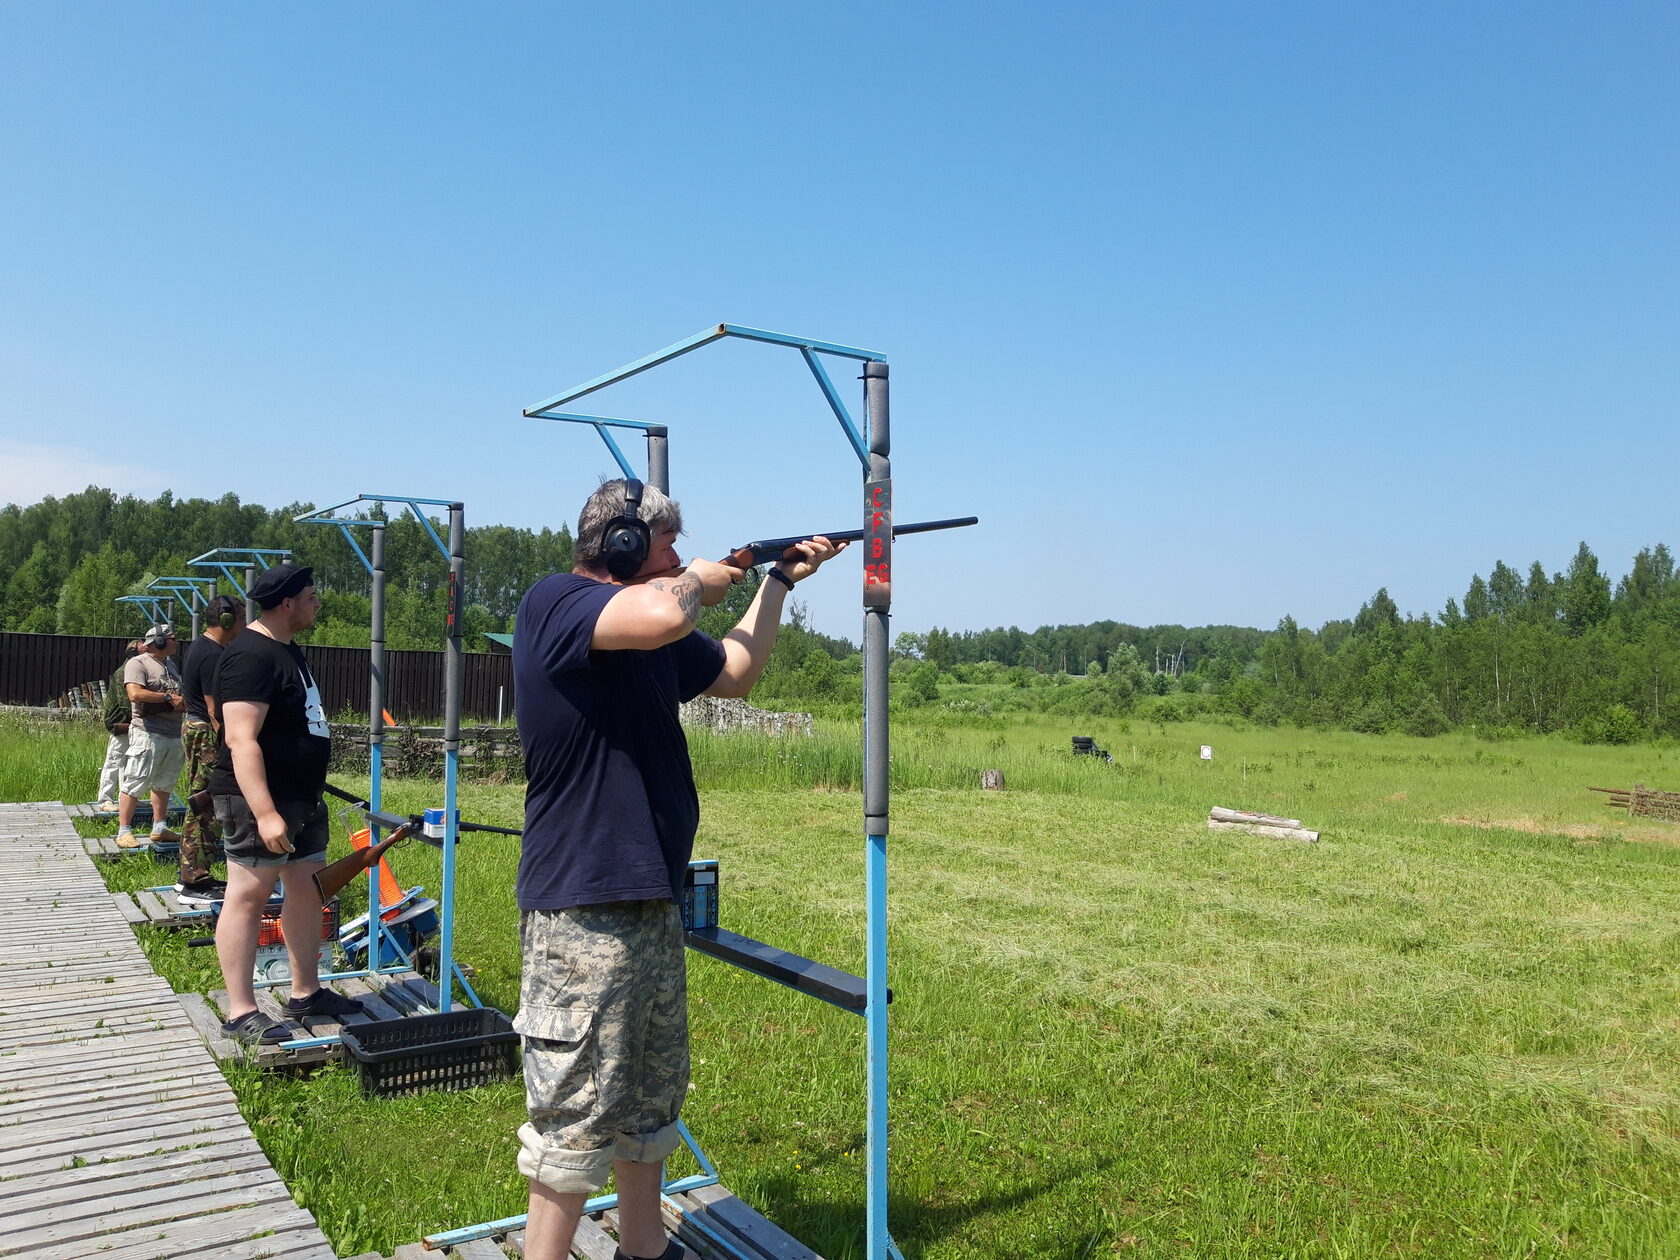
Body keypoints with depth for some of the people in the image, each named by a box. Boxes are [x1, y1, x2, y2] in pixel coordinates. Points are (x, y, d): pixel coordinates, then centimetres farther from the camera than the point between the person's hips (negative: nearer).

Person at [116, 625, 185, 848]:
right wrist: (168, 698, -17)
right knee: (135, 784, -6)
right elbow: (135, 694, -22)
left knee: (164, 784, 14)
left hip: (173, 735, 9)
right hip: (148, 734, -9)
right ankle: (124, 832, -2)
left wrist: (184, 701, 8)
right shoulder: (138, 664, -7)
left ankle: (159, 828, 22)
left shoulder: (170, 665, 19)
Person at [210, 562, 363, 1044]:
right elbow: (241, 740, -24)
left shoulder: (288, 651, 15)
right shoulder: (251, 656, -17)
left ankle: (306, 992, 23)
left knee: (307, 892, 12)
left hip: (303, 800, 10)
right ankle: (241, 1012, 3)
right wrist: (265, 813, -30)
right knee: (247, 897, -3)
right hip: (260, 803, -10)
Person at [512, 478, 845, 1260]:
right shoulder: (554, 603, -14)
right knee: (578, 1113, 0)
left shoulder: (656, 639, 13)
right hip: (583, 909, -9)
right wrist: (702, 581, -12)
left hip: (651, 901, 9)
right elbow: (663, 616, -34)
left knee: (651, 1097, 20)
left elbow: (736, 671, 27)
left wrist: (780, 580, 23)